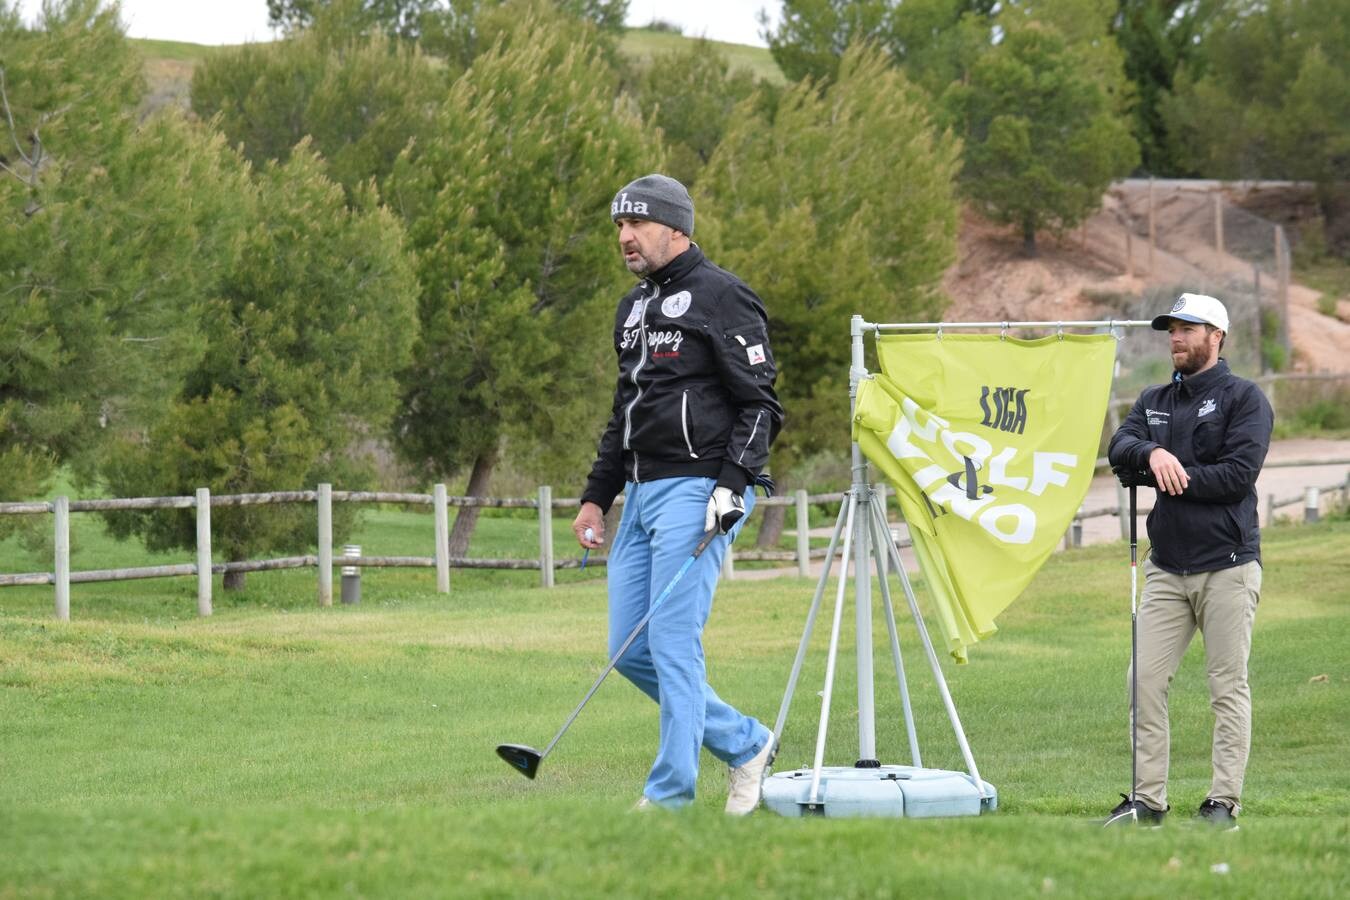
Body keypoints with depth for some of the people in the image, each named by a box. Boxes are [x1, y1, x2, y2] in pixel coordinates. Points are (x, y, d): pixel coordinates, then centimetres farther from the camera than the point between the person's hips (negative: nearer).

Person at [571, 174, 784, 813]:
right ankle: (746, 745, 17)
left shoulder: (720, 297, -7)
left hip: (696, 491, -9)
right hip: (641, 495, 9)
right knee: (631, 652, 5)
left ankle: (671, 792, -8)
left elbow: (760, 404, -10)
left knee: (673, 641, -12)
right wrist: (596, 496, 21)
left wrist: (732, 485, -19)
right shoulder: (634, 308, 20)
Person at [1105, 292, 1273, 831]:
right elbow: (1119, 449, 1)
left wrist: (1169, 477, -10)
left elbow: (1238, 473, -14)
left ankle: (1224, 802, 0)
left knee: (1228, 687, -3)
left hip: (1227, 567, -6)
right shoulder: (1154, 402, 18)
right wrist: (1151, 453, -21)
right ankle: (1148, 799, 5)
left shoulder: (1243, 398, -1)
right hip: (1167, 567, 6)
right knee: (1146, 680, 0)